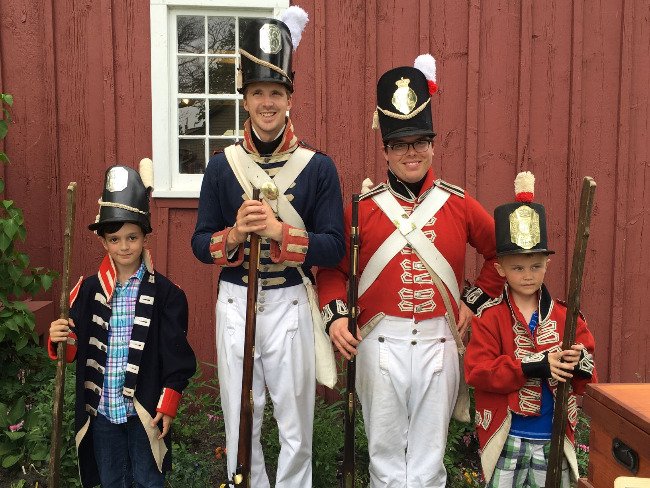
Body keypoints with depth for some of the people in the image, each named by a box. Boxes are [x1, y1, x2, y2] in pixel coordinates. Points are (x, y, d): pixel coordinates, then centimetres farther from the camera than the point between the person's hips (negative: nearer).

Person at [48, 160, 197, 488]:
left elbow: (177, 356, -7)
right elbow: (76, 348, 5)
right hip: (101, 410, 3)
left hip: (145, 410, -3)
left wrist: (167, 407, -7)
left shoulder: (164, 293, -9)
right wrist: (60, 339, -17)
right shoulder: (89, 290, 0)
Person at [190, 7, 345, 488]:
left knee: (296, 424, 12)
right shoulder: (221, 165, 0)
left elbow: (334, 248, -8)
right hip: (235, 303, 2)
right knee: (240, 422, 15)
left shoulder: (319, 167, -5)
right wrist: (234, 235, -19)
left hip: (290, 304, -1)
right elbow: (201, 243, 2)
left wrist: (280, 231, -23)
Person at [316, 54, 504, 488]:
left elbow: (502, 253, 12)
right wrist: (335, 316, -10)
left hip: (439, 342, 1)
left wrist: (474, 300, 5)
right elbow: (333, 268, 4)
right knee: (385, 452, 12)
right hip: (381, 342, 0)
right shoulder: (363, 208, -1)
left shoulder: (459, 205, 1)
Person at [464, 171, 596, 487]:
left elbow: (586, 378, 4)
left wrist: (580, 363, -21)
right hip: (506, 441, -2)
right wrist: (535, 366, -26)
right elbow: (478, 371, -17)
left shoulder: (566, 317, 1)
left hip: (554, 441, 2)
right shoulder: (490, 318, -7)